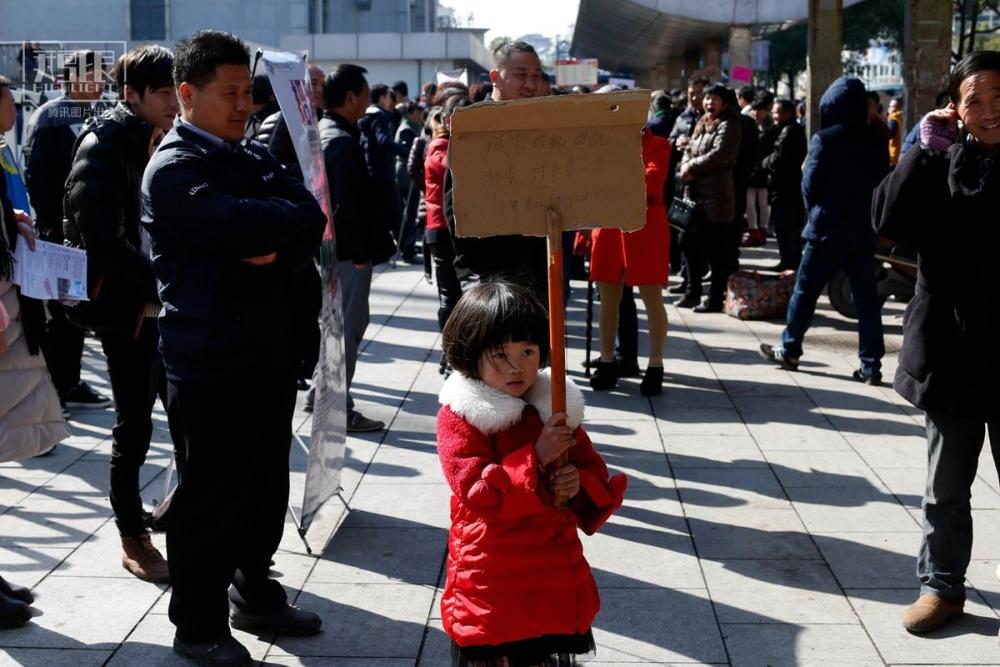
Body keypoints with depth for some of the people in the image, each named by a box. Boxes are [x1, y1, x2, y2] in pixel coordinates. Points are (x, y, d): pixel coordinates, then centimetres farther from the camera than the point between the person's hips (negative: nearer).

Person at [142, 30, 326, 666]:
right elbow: (244, 224, -26)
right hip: (210, 358, -7)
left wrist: (280, 250, -18)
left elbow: (310, 220, 1)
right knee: (211, 495, 3)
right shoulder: (172, 170, -12)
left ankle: (255, 593, 33)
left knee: (266, 483, 16)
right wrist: (292, 216, -7)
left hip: (269, 347, 7)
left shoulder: (256, 155, 13)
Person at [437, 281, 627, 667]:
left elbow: (597, 477, 10)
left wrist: (579, 485, -14)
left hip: (557, 583, 4)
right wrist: (536, 458, -24)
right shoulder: (458, 417, -10)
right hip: (491, 587, -4)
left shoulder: (556, 406, 3)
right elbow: (476, 492, -20)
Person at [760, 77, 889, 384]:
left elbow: (809, 186, -6)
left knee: (805, 291, 10)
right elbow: (882, 183, 7)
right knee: (866, 298, 4)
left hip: (828, 230, -4)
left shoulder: (824, 140, -11)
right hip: (864, 231, 4)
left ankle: (789, 350, 19)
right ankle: (871, 365, 3)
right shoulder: (877, 142, 2)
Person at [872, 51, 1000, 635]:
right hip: (951, 350, 1)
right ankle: (942, 586, 27)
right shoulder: (940, 162, 2)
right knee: (946, 486, 14)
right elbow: (890, 220, -12)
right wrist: (927, 151, -12)